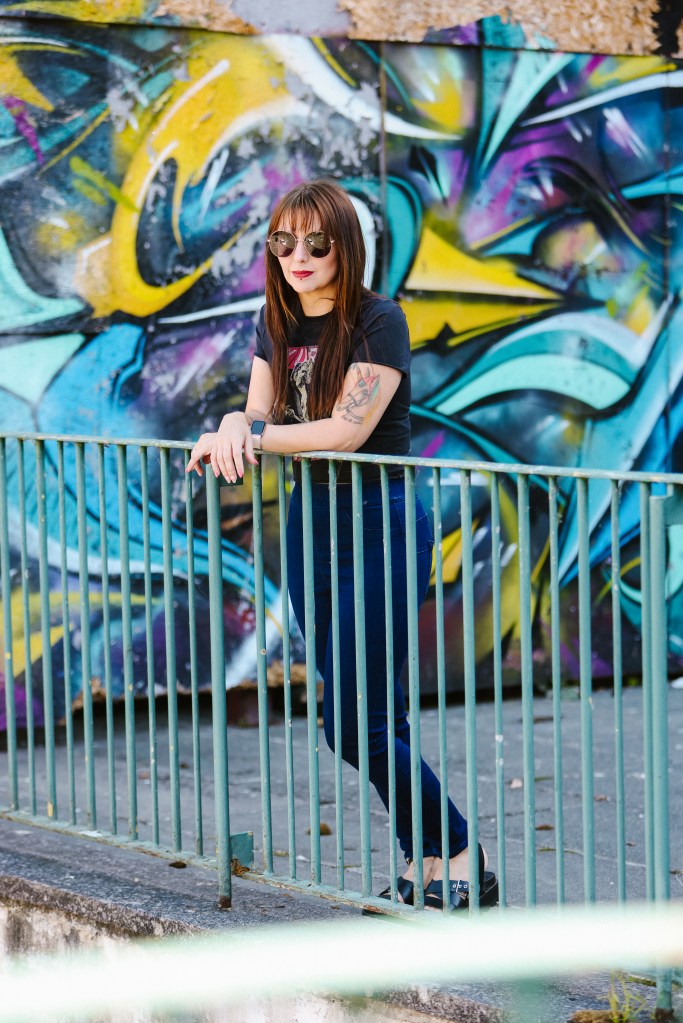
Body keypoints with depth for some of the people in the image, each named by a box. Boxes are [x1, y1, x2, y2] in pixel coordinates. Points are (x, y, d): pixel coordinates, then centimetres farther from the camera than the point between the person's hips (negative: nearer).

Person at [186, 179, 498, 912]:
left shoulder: (379, 321, -12)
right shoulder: (277, 325, 10)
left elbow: (347, 429, -19)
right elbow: (258, 417, 7)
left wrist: (253, 435, -17)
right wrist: (231, 428, -16)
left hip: (381, 526, -7)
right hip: (311, 525, 7)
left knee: (352, 723, -9)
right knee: (377, 718, 10)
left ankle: (458, 854, 5)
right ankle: (422, 865, 19)